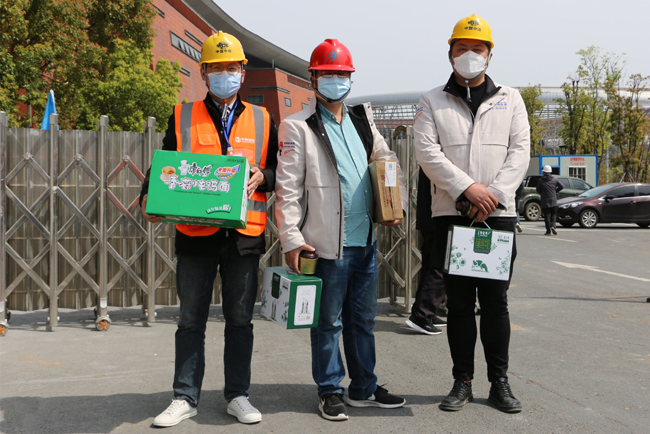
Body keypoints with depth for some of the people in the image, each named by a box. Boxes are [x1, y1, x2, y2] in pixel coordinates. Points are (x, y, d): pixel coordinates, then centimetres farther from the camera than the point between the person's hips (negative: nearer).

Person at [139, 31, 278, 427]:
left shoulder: (262, 120, 10)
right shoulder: (183, 117, 7)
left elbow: (279, 172, 11)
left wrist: (261, 177, -10)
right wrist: (150, 199, -11)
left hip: (245, 234, 1)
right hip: (195, 233, 0)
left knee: (240, 319, 9)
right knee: (191, 320, 6)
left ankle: (238, 395, 21)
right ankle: (185, 398, 17)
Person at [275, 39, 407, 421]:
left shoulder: (362, 119, 13)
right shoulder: (298, 127, -5)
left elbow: (387, 160, 23)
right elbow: (288, 189, -8)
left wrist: (396, 203, 8)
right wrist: (292, 239, -13)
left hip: (366, 240, 6)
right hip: (328, 243, -6)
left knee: (364, 319, 14)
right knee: (329, 321, 5)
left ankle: (364, 388, 26)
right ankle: (331, 391, 19)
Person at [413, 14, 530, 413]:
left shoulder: (510, 99, 12)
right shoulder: (433, 102, 8)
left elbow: (520, 152, 2)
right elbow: (428, 152, -5)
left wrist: (494, 194, -12)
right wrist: (467, 188, -16)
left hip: (498, 215, 1)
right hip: (450, 214, 0)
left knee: (496, 301, 4)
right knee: (459, 302, 5)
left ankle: (500, 382, 14)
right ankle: (463, 382, 14)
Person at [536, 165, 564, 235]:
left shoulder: (541, 180, -5)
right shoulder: (554, 179, 3)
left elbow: (538, 190, 0)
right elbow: (561, 186, 1)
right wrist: (555, 191, 13)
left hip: (545, 201, -2)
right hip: (553, 201, 2)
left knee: (547, 215, 1)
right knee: (553, 214, 11)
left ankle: (548, 231, -1)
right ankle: (553, 226, -14)